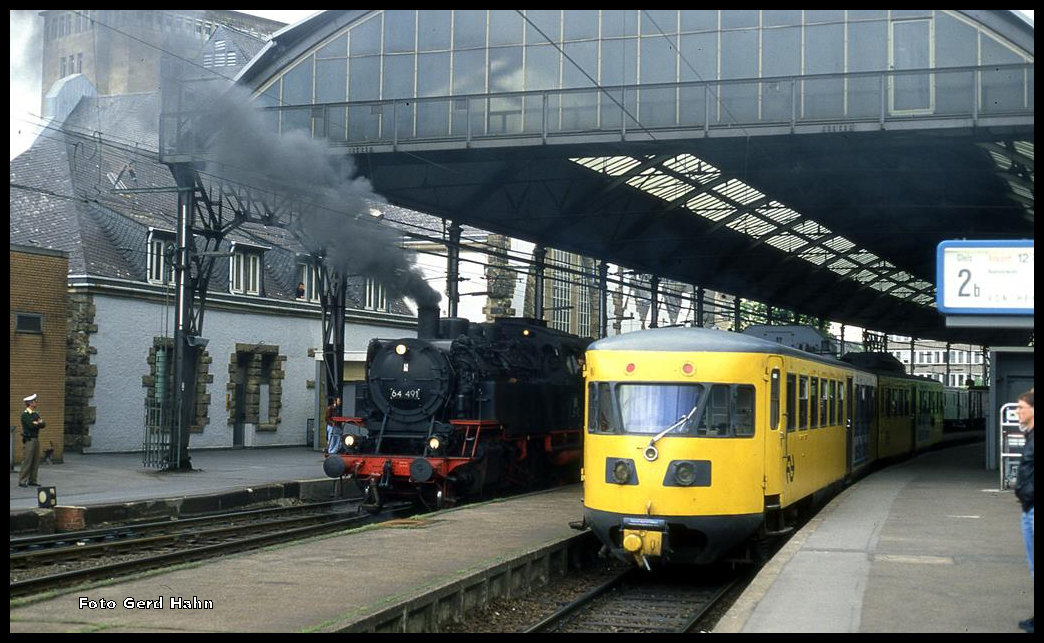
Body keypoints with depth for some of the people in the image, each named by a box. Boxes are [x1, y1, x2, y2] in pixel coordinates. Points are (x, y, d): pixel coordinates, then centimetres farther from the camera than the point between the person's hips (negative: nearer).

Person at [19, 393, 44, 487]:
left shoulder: (36, 414, 15)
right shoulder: (25, 414, -9)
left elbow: (43, 424, 7)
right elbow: (30, 425, -20)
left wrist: (37, 423, -13)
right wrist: (38, 423, -3)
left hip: (36, 439, 8)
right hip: (28, 440, -8)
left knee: (35, 461, 8)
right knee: (27, 461, -8)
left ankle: (32, 480, 14)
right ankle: (22, 481, -4)